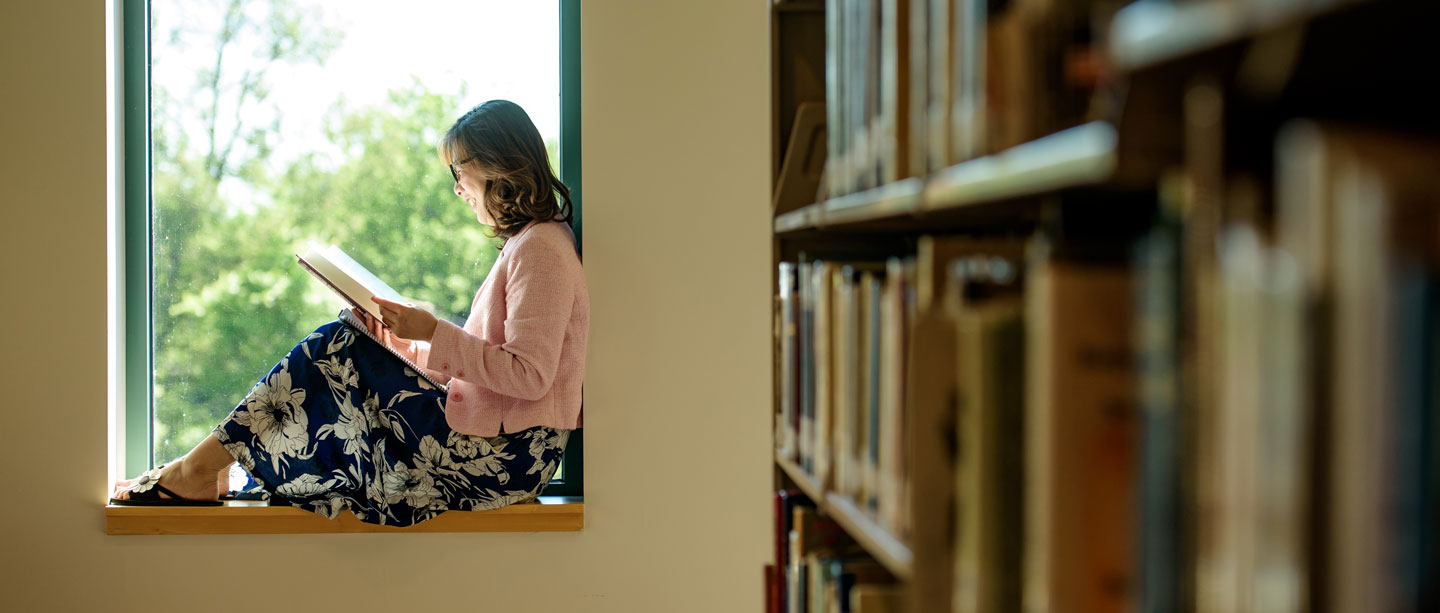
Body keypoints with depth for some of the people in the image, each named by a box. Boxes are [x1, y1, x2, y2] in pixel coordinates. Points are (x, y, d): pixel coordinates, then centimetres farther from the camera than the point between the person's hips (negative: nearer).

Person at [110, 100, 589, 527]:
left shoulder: (541, 249, -13)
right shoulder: (524, 244, 19)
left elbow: (528, 376, -22)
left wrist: (433, 332, -19)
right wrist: (393, 338, 10)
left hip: (506, 457, -10)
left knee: (336, 350, -11)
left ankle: (202, 466, -3)